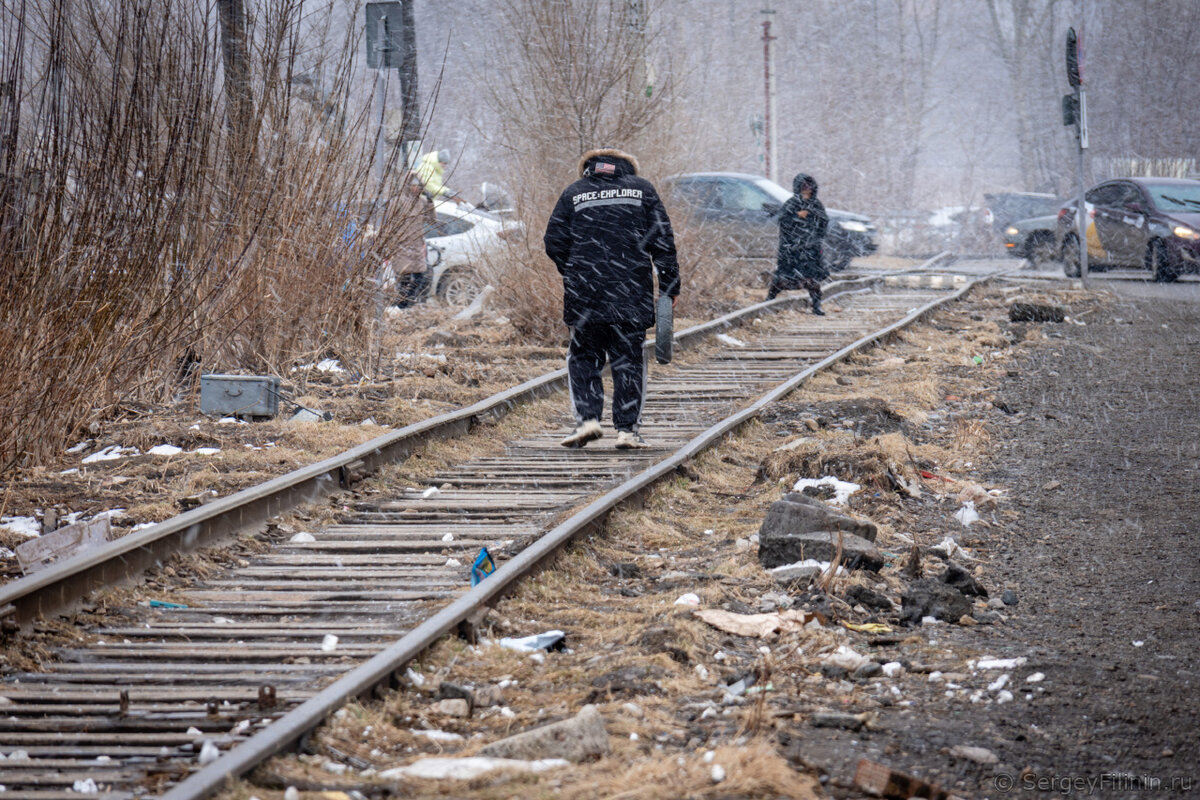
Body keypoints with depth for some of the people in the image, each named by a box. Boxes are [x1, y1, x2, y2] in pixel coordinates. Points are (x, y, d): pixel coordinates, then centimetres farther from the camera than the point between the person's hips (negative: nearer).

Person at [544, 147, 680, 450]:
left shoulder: (573, 192, 8)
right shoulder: (642, 189, 8)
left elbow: (554, 243, 6)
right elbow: (662, 240, 2)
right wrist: (669, 286, 5)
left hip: (584, 294, 0)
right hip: (631, 296, 0)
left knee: (583, 357, 12)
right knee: (628, 360, 6)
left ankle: (587, 418, -3)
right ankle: (627, 429, 3)